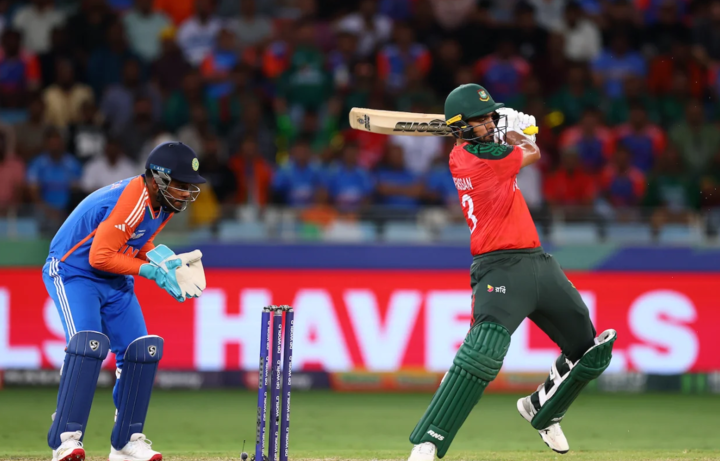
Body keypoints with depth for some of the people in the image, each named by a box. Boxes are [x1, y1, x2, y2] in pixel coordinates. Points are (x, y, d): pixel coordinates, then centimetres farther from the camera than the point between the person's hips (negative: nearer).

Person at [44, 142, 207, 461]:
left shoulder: (163, 202, 0)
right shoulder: (132, 202, -29)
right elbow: (100, 257, -30)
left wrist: (164, 262, -7)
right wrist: (151, 270, -25)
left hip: (115, 282, 9)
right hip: (73, 272, -9)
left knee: (142, 351, 0)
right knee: (88, 342, -28)